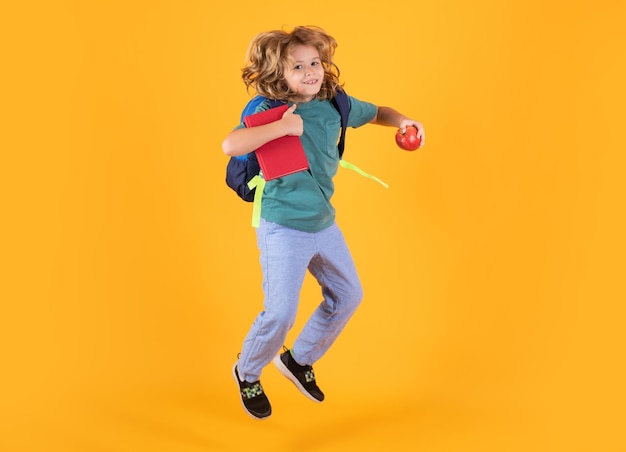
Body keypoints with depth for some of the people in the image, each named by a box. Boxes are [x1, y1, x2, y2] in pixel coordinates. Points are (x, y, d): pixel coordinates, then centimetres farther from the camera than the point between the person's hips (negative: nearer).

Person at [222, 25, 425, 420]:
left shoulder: (335, 105, 0)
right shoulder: (269, 112, -15)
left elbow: (377, 114, 17)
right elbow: (230, 146, -30)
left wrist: (403, 122, -4)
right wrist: (283, 127, -32)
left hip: (324, 225, 7)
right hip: (283, 229, -7)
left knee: (349, 295, 18)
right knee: (281, 313, -8)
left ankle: (298, 360, 37)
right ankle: (247, 373, 24)